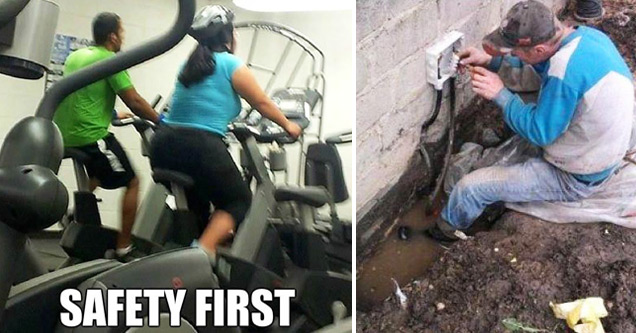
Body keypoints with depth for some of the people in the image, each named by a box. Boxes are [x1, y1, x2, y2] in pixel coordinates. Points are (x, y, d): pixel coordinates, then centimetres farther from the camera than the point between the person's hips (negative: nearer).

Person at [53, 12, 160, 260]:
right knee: (131, 183, 4)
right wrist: (160, 120, 3)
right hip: (89, 136, -9)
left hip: (63, 135, 9)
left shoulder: (75, 56, 15)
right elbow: (134, 102, -12)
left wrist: (112, 115, 35)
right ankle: (123, 248, 3)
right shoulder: (111, 61, -10)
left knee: (92, 182, 31)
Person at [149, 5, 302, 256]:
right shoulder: (232, 65, 1)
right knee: (239, 201, 11)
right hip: (202, 147, -7)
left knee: (194, 203, 26)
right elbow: (262, 104, 9)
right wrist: (287, 125, 24)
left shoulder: (189, 64, 19)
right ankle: (203, 251, -10)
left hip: (164, 145, 7)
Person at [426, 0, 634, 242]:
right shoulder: (586, 34, -9)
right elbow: (538, 67, 8)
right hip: (601, 153, 9)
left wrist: (499, 94, -19)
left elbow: (539, 132, -25)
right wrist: (492, 61, -1)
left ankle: (447, 229, 23)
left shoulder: (565, 71, -36)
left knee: (470, 186, -5)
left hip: (574, 178, -9)